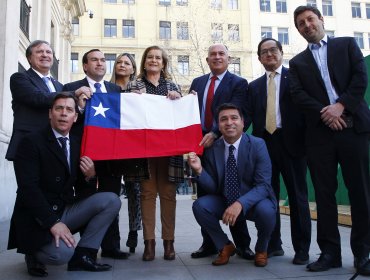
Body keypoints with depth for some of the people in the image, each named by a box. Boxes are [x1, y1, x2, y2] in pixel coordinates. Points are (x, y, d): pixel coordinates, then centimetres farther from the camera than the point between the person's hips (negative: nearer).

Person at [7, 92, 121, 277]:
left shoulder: (77, 145, 7)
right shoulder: (31, 142, -11)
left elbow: (82, 192, 8)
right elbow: (28, 188, -21)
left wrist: (90, 176, -15)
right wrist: (53, 222, -28)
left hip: (65, 211, 6)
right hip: (36, 218, -6)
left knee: (111, 200, -10)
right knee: (62, 253, -31)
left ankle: (82, 255, -2)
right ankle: (34, 254, 6)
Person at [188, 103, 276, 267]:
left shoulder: (257, 145, -15)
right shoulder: (212, 149, -6)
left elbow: (263, 185, -21)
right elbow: (213, 188, -6)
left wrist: (240, 204, -36)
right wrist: (199, 170, -26)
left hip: (254, 202, -2)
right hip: (225, 202, 3)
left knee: (265, 210, -34)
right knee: (199, 205, -22)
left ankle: (261, 249, 2)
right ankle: (225, 246, 5)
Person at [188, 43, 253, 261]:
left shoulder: (238, 83, -1)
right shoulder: (197, 82, 15)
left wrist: (214, 134, -26)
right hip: (201, 143, 5)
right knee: (204, 195, 8)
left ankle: (242, 244, 17)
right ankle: (209, 243, 19)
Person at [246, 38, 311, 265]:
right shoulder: (254, 86, 16)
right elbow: (248, 116, 6)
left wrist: (308, 140, -10)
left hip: (291, 142, -3)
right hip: (264, 143, 4)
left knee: (298, 195, 3)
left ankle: (302, 249, 12)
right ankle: (273, 244, 18)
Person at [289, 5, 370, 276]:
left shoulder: (347, 44, 14)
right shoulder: (297, 62, 17)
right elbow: (298, 95, 3)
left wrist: (340, 106, -11)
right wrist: (325, 113, -11)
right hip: (319, 132, 2)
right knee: (324, 193, 1)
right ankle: (330, 251, 9)